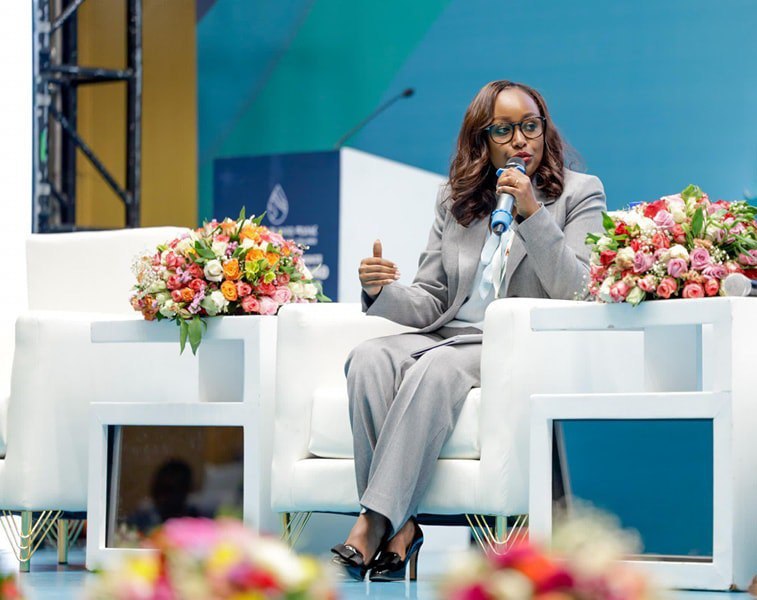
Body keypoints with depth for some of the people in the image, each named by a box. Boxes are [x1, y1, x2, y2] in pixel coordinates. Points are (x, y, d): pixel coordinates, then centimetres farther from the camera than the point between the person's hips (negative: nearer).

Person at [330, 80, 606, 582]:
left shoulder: (580, 194, 8)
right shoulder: (454, 201, 19)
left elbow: (575, 294, -6)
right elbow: (428, 304, 15)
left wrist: (532, 214, -14)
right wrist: (384, 290, -8)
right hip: (447, 335, 4)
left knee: (436, 367, -35)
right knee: (369, 358, -28)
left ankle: (375, 523, -38)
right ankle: (399, 529, -33)